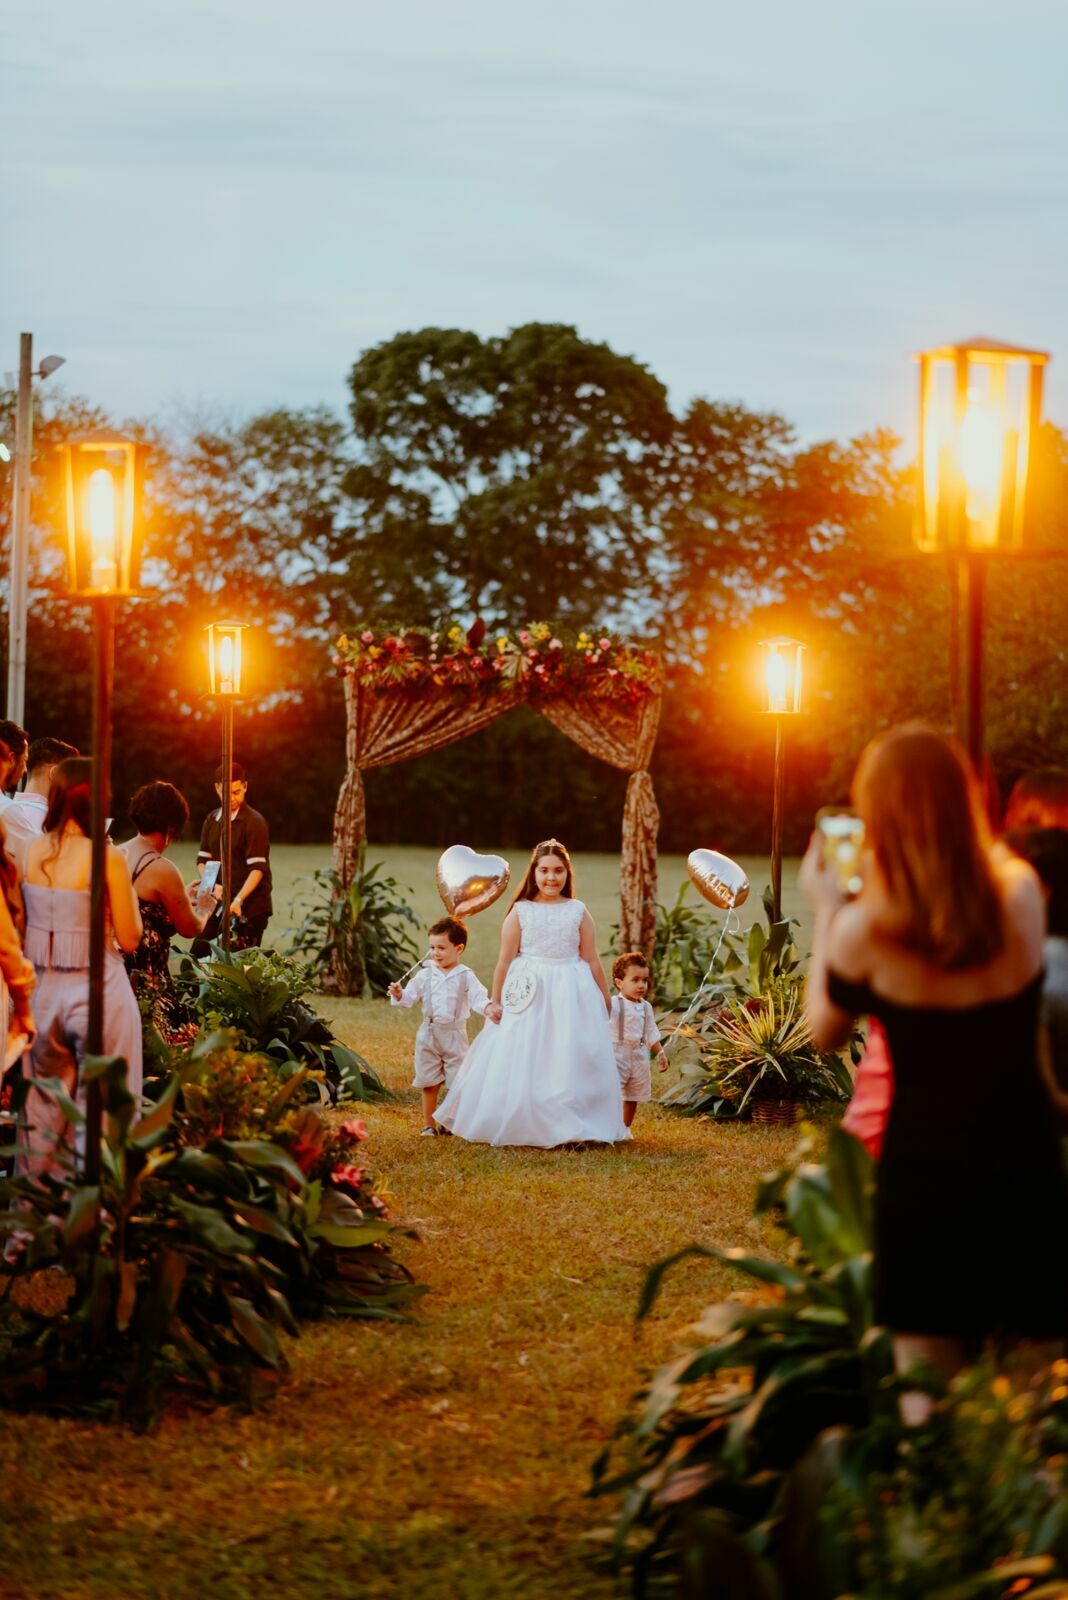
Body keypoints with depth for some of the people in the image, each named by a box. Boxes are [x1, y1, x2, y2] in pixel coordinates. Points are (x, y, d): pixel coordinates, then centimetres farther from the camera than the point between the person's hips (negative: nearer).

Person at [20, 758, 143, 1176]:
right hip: (97, 990, -5)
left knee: (43, 1109, 18)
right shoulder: (108, 858, -14)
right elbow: (130, 938, -9)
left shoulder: (30, 853, -2)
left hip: (43, 989, 5)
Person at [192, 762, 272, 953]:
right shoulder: (212, 820, 11)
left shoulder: (255, 822, -10)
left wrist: (239, 899, -29)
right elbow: (202, 860, 12)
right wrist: (212, 885, -8)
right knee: (198, 954, 1)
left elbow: (257, 868, -16)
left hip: (250, 907, -6)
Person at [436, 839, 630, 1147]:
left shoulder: (578, 912, 5)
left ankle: (572, 1128, 6)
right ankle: (521, 1127, 9)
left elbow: (592, 960, 9)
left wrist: (605, 1000, 12)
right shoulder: (520, 911, 0)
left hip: (571, 996, 1)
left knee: (571, 1062, 0)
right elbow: (505, 961, 1)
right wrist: (495, 1001, 1)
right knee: (521, 1064, 0)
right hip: (528, 995, -1)